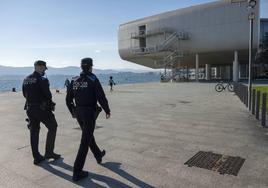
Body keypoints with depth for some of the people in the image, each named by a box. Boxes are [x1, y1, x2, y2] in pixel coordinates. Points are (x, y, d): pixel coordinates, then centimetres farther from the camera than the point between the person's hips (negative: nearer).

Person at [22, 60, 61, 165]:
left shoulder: (26, 80, 9)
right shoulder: (42, 79, -15)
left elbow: (24, 94, 13)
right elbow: (48, 95, -15)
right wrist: (50, 102, 5)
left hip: (30, 108, 7)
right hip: (42, 108, -7)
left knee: (34, 132, 12)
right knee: (52, 127, 10)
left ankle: (36, 157, 19)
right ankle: (49, 152, 11)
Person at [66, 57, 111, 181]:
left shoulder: (74, 81, 6)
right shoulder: (93, 79, -10)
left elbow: (68, 99, 9)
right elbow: (101, 97, -15)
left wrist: (73, 112, 23)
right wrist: (107, 111, -2)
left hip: (78, 112, 7)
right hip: (89, 112, -7)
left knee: (88, 135, 25)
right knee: (85, 141, -1)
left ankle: (98, 155, 46)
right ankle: (77, 172, 2)